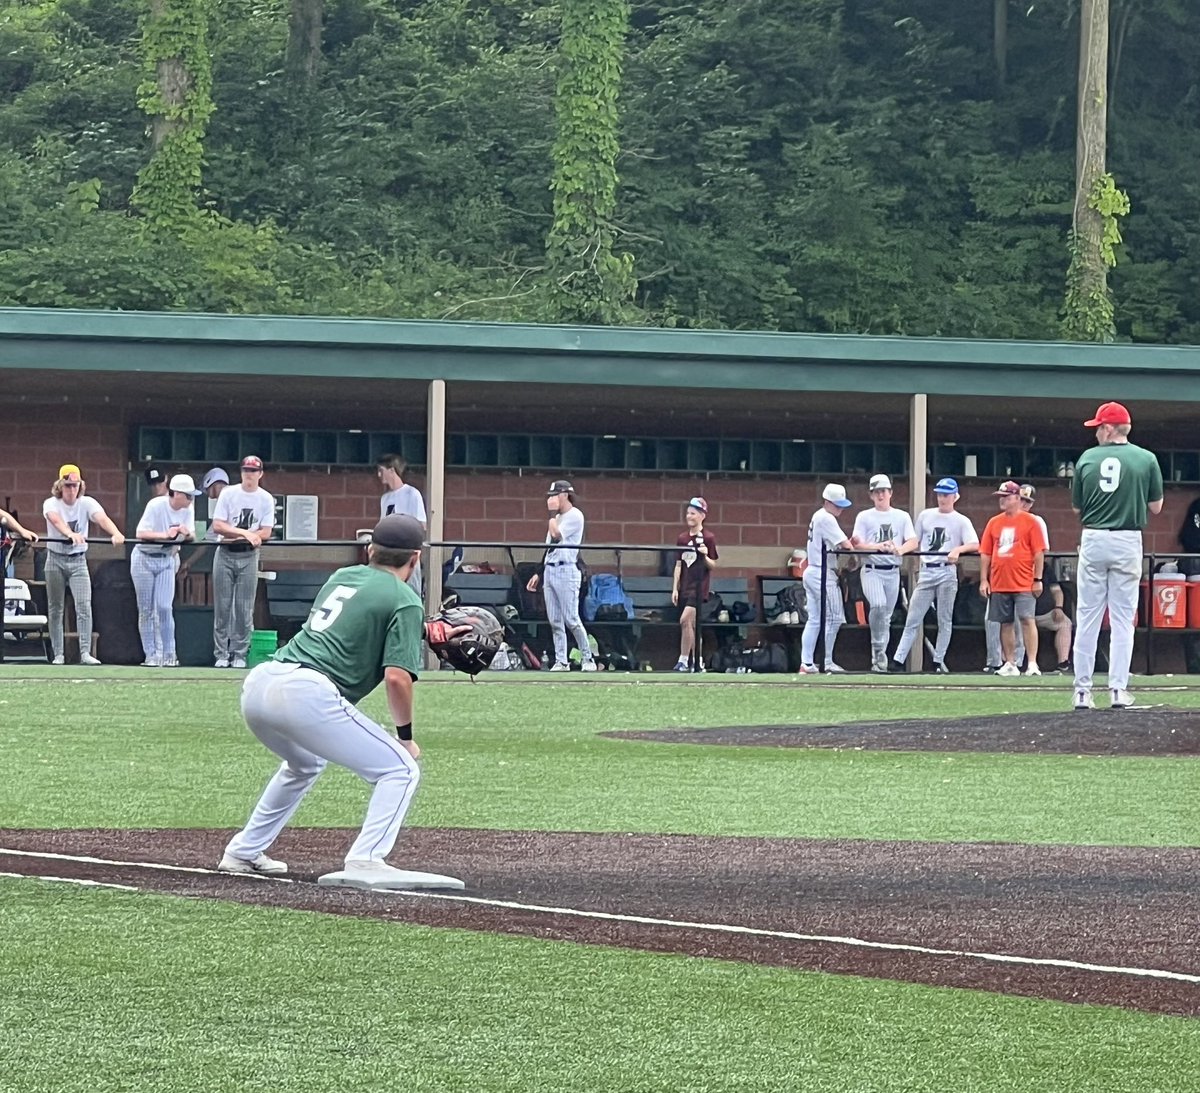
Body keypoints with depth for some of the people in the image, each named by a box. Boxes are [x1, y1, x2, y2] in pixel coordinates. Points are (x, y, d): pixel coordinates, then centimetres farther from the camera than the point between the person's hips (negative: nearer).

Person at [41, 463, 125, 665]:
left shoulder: (87, 503, -4)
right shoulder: (51, 504, -8)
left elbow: (102, 519, -24)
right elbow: (57, 521, -31)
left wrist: (116, 534, -46)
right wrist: (71, 534, -53)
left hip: (78, 560, 0)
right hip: (55, 559, 0)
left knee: (84, 606, -14)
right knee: (55, 609, 4)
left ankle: (85, 653, -17)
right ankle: (58, 654, 11)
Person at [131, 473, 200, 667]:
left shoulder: (188, 508, -5)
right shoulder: (156, 506, -21)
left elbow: (192, 537, -5)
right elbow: (141, 533, -26)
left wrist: (186, 532, -29)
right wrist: (166, 535, -38)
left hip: (166, 560, 3)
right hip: (144, 558, -3)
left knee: (164, 608, -8)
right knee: (146, 610, -1)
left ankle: (169, 654, -4)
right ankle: (151, 655, 3)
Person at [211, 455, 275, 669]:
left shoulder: (266, 499, 3)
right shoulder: (228, 494, 2)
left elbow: (265, 533, -3)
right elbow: (217, 525, -6)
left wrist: (235, 534, -12)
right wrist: (245, 533, -17)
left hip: (248, 556, 0)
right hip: (225, 555, 0)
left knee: (244, 608, -1)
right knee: (222, 606, 0)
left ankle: (239, 654, 4)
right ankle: (221, 654, 3)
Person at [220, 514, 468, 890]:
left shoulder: (343, 576, 24)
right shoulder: (405, 600, 3)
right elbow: (397, 677, -8)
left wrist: (430, 631, 42)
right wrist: (405, 734, 5)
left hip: (256, 686, 8)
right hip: (307, 693, -8)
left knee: (304, 764, 37)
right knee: (401, 770, 1)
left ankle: (243, 852, 37)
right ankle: (364, 862, -16)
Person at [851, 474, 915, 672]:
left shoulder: (902, 517, 11)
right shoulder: (864, 517, 7)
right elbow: (857, 544, -2)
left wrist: (898, 548, -20)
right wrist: (878, 546, -19)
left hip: (893, 572, 3)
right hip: (872, 571, -3)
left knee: (886, 616, 5)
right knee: (878, 605, -26)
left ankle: (879, 659, 12)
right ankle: (878, 648, -13)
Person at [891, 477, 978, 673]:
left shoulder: (961, 521, 4)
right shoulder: (925, 515, 14)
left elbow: (975, 545, -7)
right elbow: (914, 541, 16)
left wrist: (957, 549, -24)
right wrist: (899, 550, -3)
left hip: (947, 572, -2)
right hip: (926, 571, 2)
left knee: (945, 620, 1)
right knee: (913, 619, -2)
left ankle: (938, 662, 6)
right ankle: (897, 660, -6)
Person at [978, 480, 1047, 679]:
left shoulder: (1029, 521, 0)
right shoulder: (994, 523, 12)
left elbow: (1039, 552, -3)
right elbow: (985, 554, 13)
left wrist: (1038, 579, -7)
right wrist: (983, 580, 7)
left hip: (1023, 584, -5)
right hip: (999, 584, 5)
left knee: (1027, 620, -10)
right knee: (1005, 623, 7)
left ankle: (1032, 663, -12)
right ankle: (1009, 664, 13)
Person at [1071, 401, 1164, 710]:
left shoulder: (1087, 459, 0)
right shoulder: (1146, 460, -3)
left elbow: (1077, 507, 6)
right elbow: (1155, 508, 1)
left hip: (1093, 540, 1)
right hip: (1128, 542, -1)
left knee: (1087, 617, 5)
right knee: (1123, 618, 4)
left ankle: (1082, 690, 5)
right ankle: (1118, 688, 0)